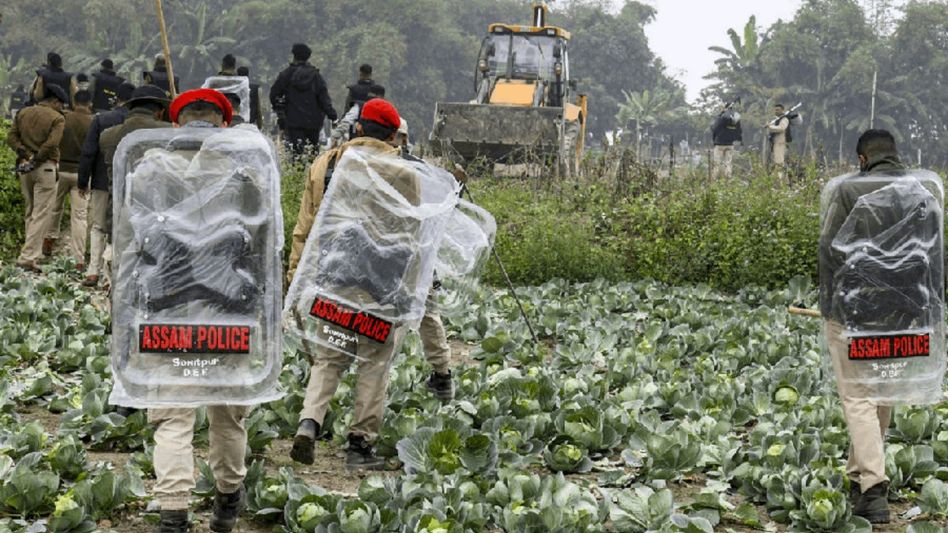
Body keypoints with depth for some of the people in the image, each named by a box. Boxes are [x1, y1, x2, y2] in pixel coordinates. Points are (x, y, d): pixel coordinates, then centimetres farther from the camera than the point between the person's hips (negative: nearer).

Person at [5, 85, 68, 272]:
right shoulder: (57, 118, -6)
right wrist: (37, 160, -10)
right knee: (41, 214, -4)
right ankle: (27, 257, -11)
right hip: (45, 168, -6)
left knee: (30, 212, 18)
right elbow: (51, 143, -19)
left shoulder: (23, 113, 10)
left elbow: (11, 137, 4)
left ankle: (33, 252, 22)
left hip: (25, 167, 6)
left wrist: (26, 154, -3)